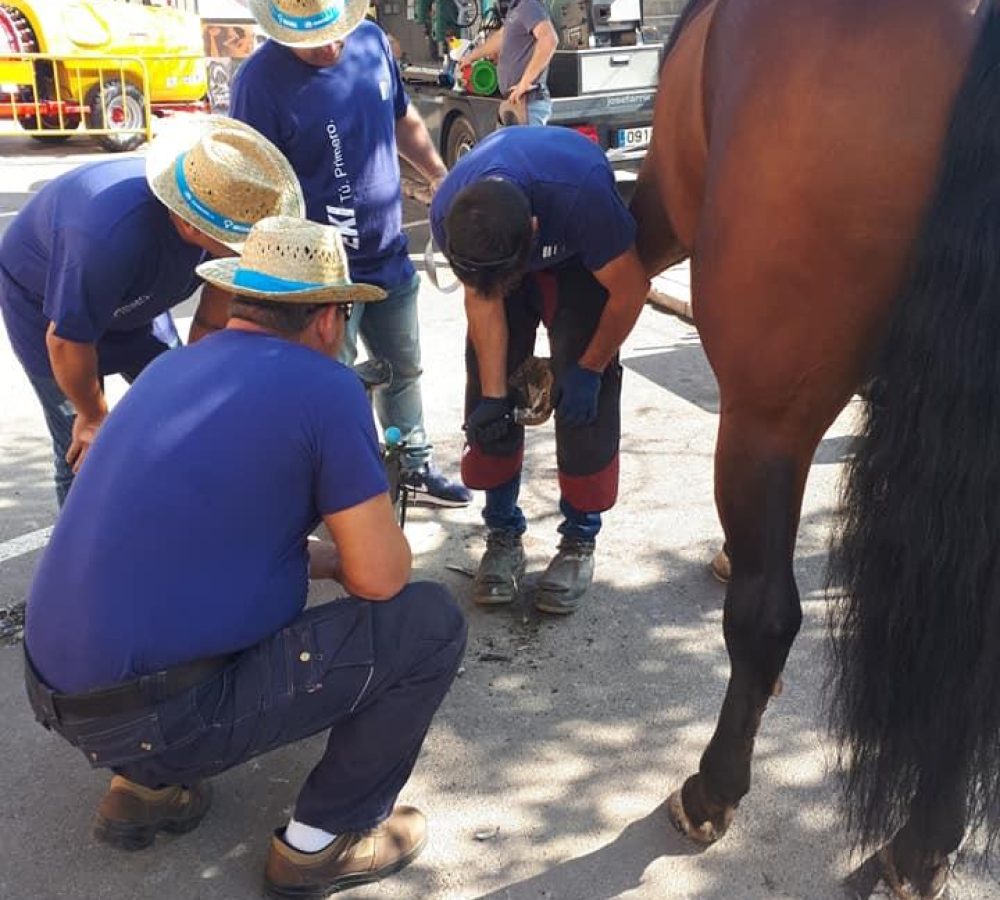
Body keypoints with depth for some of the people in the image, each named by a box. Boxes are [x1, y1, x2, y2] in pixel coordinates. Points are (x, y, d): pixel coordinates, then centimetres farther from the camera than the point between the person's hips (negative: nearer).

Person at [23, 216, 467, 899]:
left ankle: (146, 783, 24)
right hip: (158, 715, -8)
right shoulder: (324, 387, -12)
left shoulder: (172, 366, 11)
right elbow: (382, 579, -9)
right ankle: (321, 841, 13)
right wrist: (347, 554, 12)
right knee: (429, 623, 0)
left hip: (60, 690, 8)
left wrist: (322, 555, 23)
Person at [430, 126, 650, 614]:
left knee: (584, 400, -14)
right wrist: (493, 396, -21)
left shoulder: (582, 194, -44)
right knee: (487, 388, -5)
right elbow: (483, 303, -19)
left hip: (580, 262, -3)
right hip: (497, 250, 3)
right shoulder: (448, 214, -33)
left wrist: (589, 370, -20)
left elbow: (629, 289, -28)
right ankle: (503, 533, 9)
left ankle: (579, 540, 2)